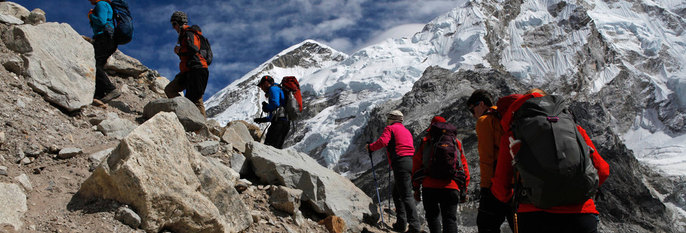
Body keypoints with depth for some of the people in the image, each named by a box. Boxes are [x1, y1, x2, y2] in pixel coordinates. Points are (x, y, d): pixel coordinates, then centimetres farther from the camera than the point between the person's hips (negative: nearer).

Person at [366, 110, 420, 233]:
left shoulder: (390, 128, 3)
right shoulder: (407, 131, 27)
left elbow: (382, 141, -13)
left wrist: (370, 147, 3)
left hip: (401, 164, -8)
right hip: (411, 163, 8)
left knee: (406, 196, -10)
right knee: (397, 194, 17)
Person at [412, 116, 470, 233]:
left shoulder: (424, 142, 8)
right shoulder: (456, 142, 12)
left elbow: (416, 166, 6)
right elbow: (464, 168, 12)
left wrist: (416, 188, 10)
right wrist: (464, 190, 16)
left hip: (429, 188, 0)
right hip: (451, 188, 0)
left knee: (433, 216, 14)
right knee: (450, 219, 2)